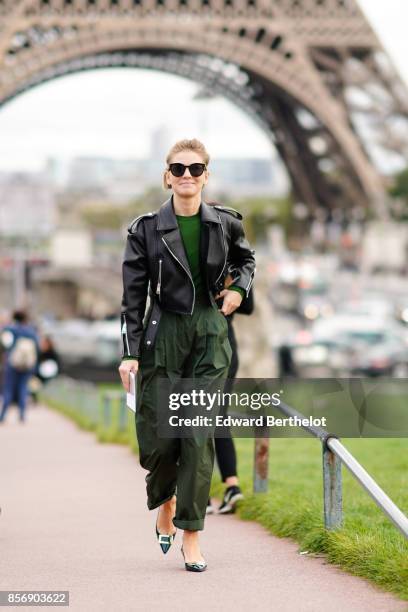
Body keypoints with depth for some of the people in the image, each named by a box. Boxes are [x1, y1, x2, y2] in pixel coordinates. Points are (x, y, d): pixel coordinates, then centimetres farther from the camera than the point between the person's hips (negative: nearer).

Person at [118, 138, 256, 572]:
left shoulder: (225, 224, 2)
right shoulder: (146, 229, -3)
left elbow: (246, 258, 24)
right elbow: (133, 294, -2)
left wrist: (240, 287, 3)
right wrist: (129, 353, -8)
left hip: (210, 338, 1)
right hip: (162, 337, -1)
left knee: (200, 436, -6)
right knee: (158, 436, -1)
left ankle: (191, 535, 0)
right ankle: (165, 501, 31)